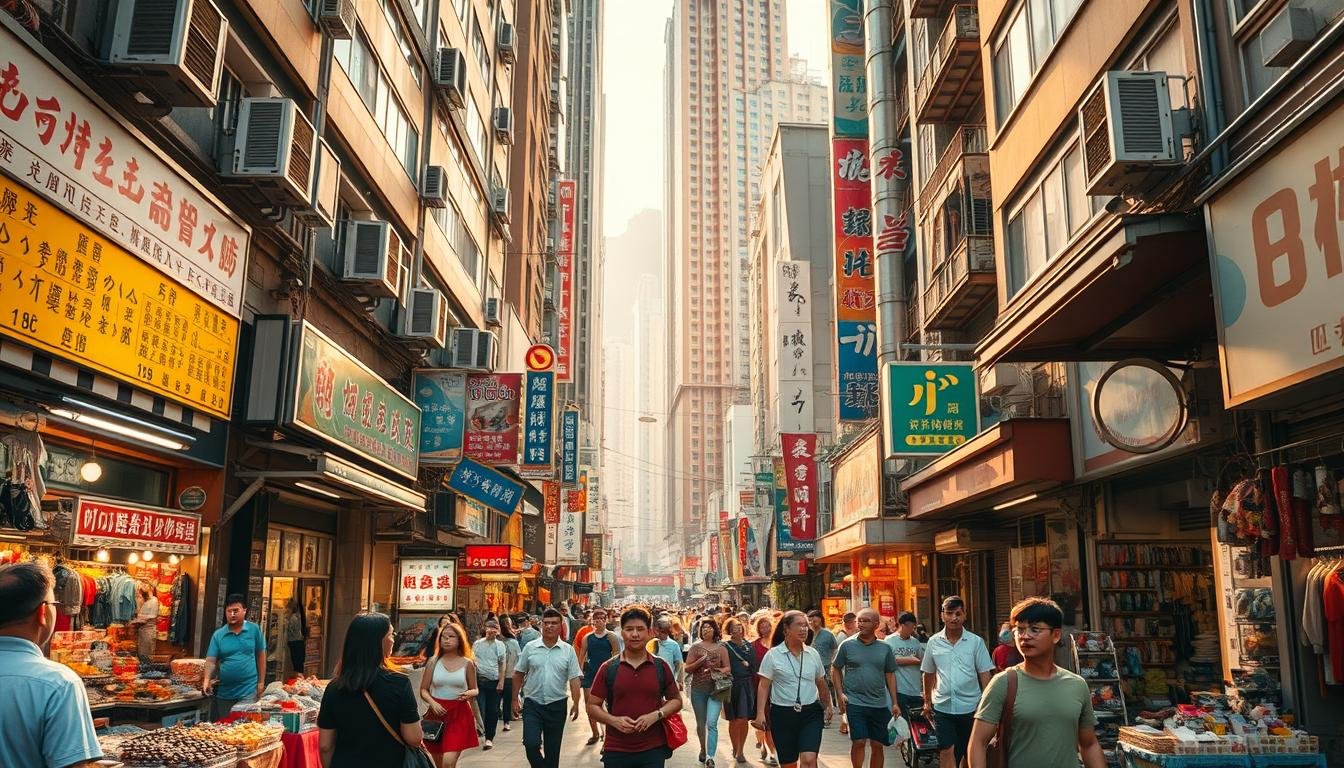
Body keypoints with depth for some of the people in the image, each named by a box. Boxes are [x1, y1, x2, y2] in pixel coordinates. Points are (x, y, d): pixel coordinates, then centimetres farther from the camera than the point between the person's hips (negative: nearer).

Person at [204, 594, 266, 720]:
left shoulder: (254, 630, -1)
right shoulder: (218, 634, 1)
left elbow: (261, 656, 5)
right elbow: (211, 660, -4)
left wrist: (261, 682, 3)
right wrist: (207, 680, -21)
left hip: (248, 690, -2)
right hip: (224, 692, 2)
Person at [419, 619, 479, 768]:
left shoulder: (467, 663, 0)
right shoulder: (434, 661, 2)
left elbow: (475, 690, 10)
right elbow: (423, 690, 5)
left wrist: (470, 694, -13)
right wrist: (432, 703, -15)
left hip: (459, 714, -2)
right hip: (437, 713, 2)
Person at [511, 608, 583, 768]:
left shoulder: (568, 650, -2)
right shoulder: (530, 648, -1)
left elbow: (574, 679, -1)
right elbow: (518, 674, 6)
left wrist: (576, 704, -5)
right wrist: (515, 699, 5)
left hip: (556, 706, 0)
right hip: (532, 704, 0)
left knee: (553, 749, 9)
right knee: (531, 744, -14)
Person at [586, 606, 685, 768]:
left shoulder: (661, 666, 3)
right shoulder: (608, 668, 1)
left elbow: (676, 700, 11)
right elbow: (592, 706, 5)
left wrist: (656, 715, -8)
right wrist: (614, 721, -13)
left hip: (653, 750, 0)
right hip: (616, 752, 0)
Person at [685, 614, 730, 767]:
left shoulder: (721, 648, 3)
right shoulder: (696, 647, 2)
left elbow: (728, 668, 7)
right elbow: (687, 669, 0)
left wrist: (718, 671, -13)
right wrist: (700, 661, -16)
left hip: (715, 690, -1)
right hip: (698, 690, 1)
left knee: (712, 723, -14)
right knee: (701, 723, 15)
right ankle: (703, 749, 36)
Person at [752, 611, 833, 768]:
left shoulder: (813, 654, 5)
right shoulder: (772, 655, -5)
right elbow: (764, 686, -4)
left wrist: (828, 705, 21)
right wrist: (760, 714, -13)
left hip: (811, 714, 2)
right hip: (783, 714, -1)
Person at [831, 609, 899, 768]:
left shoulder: (885, 648, 5)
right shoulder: (847, 645, -2)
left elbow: (890, 675, 11)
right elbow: (835, 669, 5)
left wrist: (894, 703, 8)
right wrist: (841, 694, -5)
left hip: (880, 704, 3)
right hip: (855, 702, -3)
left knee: (877, 746, 7)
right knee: (858, 742, -8)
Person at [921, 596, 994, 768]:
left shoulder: (976, 642, -3)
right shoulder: (934, 642, 1)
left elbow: (984, 675, 0)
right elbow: (929, 674, 12)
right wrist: (927, 702, 15)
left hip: (970, 707, 0)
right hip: (942, 707, 0)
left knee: (969, 753, 11)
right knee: (946, 752, -6)